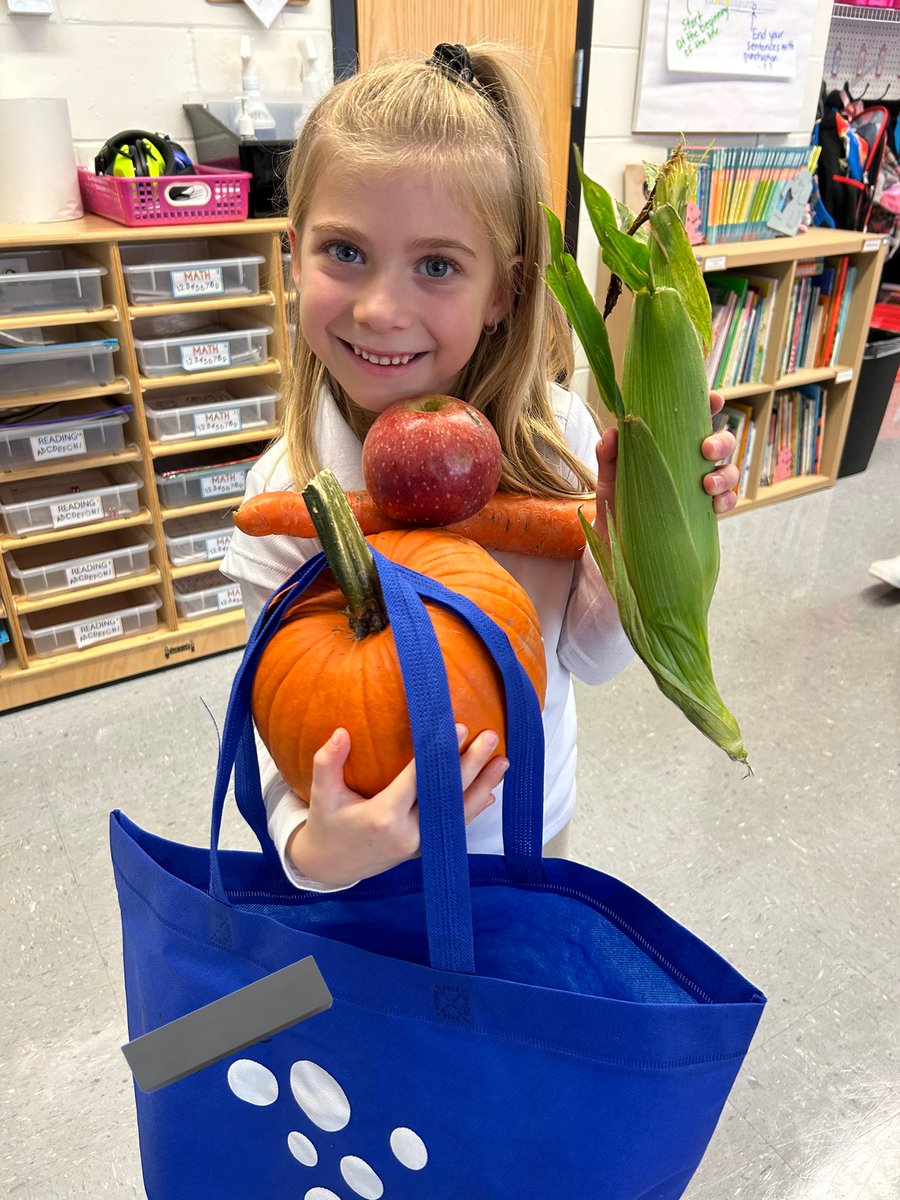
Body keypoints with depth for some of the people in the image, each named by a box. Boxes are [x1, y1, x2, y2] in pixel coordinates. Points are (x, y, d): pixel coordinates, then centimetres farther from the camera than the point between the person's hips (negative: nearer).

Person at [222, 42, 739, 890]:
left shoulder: (553, 431, -20)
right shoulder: (288, 500, -27)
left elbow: (590, 658, -10)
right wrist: (314, 847, -44)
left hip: (534, 820, 3)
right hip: (382, 857, -2)